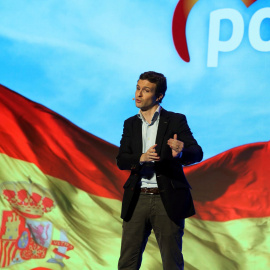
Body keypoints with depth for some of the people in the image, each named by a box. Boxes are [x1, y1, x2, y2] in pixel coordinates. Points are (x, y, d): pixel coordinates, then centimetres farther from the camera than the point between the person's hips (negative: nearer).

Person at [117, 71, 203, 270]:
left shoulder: (176, 121, 0)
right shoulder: (131, 124, 12)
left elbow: (197, 154, -10)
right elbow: (121, 160, 2)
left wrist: (181, 152, -33)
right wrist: (142, 158, -20)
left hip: (168, 200, -3)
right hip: (137, 199, 3)